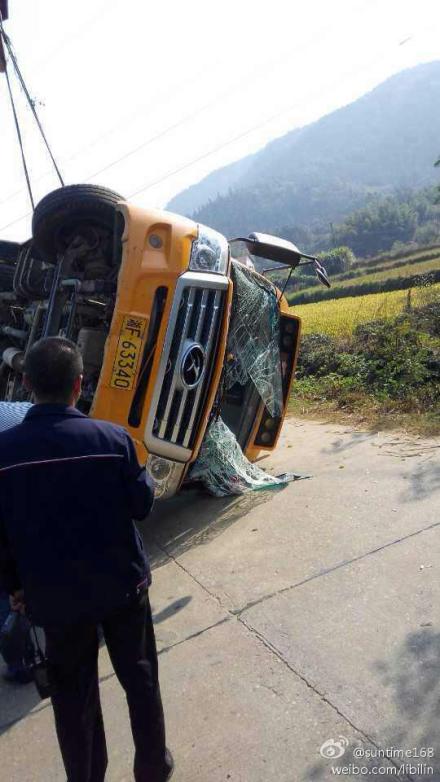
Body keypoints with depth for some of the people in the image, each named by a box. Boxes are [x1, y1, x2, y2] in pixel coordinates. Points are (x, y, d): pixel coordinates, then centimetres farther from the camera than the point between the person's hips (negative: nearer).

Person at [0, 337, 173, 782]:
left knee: (73, 694, 21)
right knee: (139, 677, 22)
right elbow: (140, 505, -7)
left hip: (54, 595, 1)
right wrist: (143, 475, 13)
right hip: (121, 583, 0)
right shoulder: (112, 438, -17)